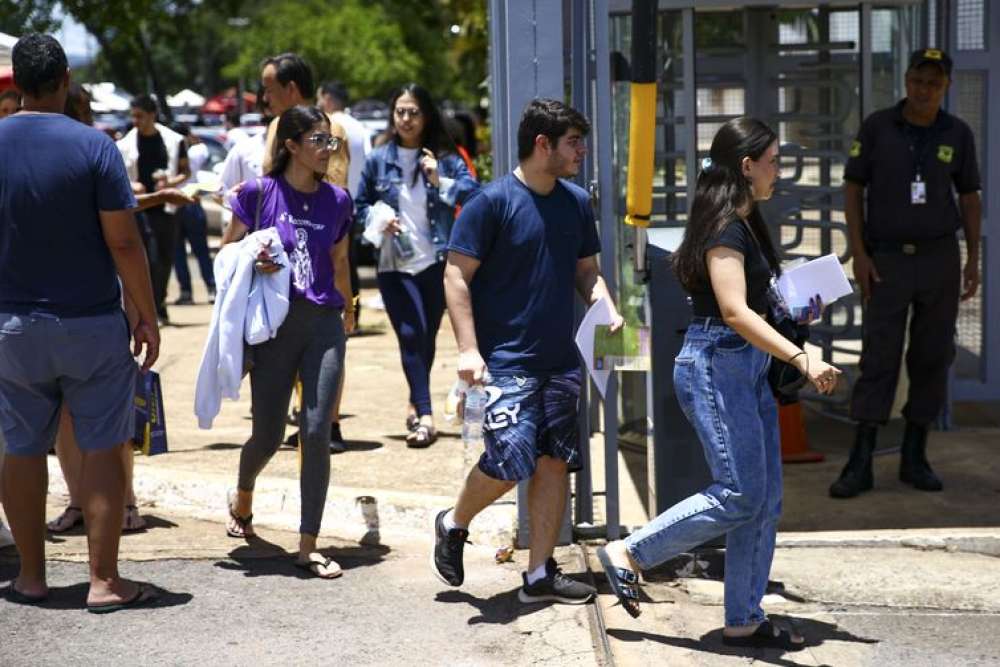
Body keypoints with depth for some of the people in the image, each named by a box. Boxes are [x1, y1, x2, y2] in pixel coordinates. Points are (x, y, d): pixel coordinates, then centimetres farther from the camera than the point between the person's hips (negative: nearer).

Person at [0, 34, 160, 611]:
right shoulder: (93, 146, -11)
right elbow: (123, 242, -12)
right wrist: (148, 318, -3)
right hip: (92, 324, -3)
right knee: (102, 448, 4)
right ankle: (105, 581, 4)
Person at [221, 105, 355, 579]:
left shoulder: (337, 201, 5)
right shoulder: (259, 193, -4)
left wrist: (347, 309, 32)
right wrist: (254, 262, -16)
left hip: (324, 325, 2)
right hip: (274, 326, -2)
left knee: (316, 432, -8)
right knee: (268, 436, 5)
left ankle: (308, 546, 0)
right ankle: (243, 497, 41)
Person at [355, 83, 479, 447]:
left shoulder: (444, 158, 2)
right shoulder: (378, 160, 4)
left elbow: (473, 190, -9)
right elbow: (360, 205, 12)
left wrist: (441, 182, -21)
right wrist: (377, 218, -7)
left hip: (436, 262, 1)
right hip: (394, 265, -1)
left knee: (427, 336, 11)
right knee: (411, 336, -11)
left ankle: (416, 405, 31)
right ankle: (424, 415, -12)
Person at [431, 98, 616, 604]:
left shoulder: (577, 202, 11)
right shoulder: (492, 202, -9)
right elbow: (456, 276, -10)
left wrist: (606, 308, -1)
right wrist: (468, 349, -18)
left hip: (560, 360, 7)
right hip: (505, 361, -6)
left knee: (554, 462, 5)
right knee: (511, 459, -14)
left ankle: (540, 574, 15)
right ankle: (454, 524, 14)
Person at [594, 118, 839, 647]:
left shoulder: (745, 223, 15)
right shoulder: (724, 227, -15)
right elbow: (734, 311, -26)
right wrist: (800, 358, -33)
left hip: (746, 365, 10)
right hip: (715, 363, -10)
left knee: (765, 499, 7)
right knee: (739, 494, -8)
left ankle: (744, 621, 13)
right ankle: (627, 555, 4)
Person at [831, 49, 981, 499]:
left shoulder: (958, 134, 0)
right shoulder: (877, 126, -5)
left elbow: (969, 198, 8)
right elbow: (853, 189, -3)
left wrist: (973, 260, 2)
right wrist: (858, 254, -10)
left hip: (939, 259, 2)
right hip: (887, 261, -2)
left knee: (932, 358, 4)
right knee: (878, 359, -4)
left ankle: (914, 458, 15)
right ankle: (860, 464, -2)